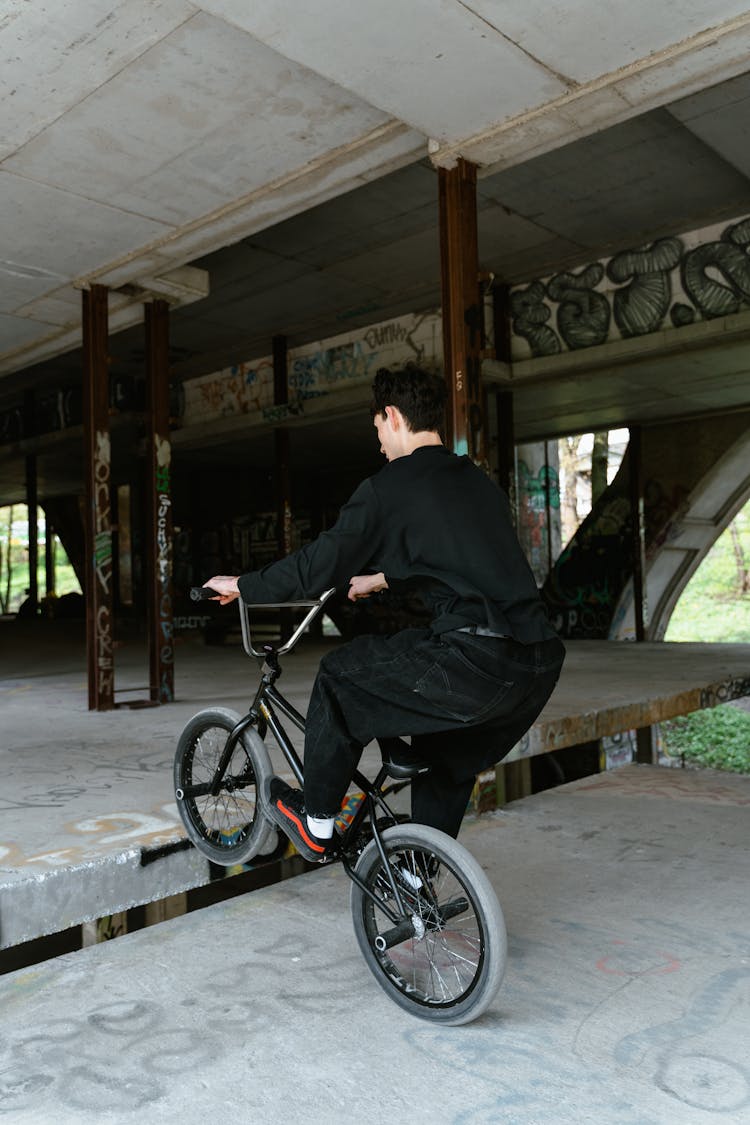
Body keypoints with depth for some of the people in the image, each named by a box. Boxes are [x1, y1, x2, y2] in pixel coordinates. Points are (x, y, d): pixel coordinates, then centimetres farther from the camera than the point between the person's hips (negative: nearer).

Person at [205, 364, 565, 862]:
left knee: (341, 675, 13)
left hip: (474, 662, -8)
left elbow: (319, 565, 0)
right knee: (448, 759, 31)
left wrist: (241, 587, 16)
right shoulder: (481, 481, 22)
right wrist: (383, 580, 50)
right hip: (541, 662, 8)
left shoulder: (388, 487, -2)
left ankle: (316, 821, 26)